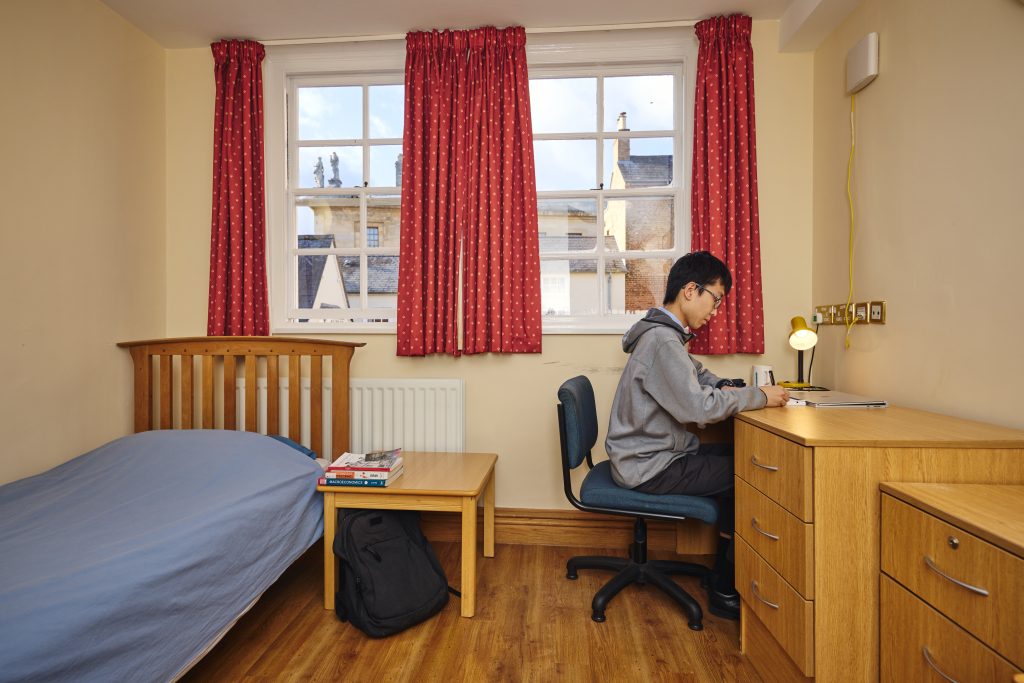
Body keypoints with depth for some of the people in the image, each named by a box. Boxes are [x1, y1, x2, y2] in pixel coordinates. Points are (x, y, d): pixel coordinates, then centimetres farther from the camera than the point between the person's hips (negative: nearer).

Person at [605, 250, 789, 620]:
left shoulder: (667, 335, 12)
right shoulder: (662, 341, -22)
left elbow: (697, 376, 22)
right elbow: (699, 407, -27)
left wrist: (724, 388, 0)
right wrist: (759, 396, -14)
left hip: (657, 453, 10)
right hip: (649, 467, -10)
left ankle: (724, 572, 20)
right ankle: (725, 590, 10)